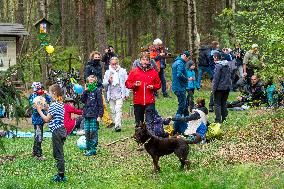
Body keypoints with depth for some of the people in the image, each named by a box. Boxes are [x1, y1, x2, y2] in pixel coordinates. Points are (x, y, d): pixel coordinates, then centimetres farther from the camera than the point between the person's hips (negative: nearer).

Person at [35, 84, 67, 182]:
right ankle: (61, 174, 20)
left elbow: (46, 119, -14)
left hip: (56, 131, -9)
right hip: (62, 130, 9)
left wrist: (39, 110, -4)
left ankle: (61, 176, -3)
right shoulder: (61, 104, 11)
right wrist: (47, 109, 18)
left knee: (58, 154, -5)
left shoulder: (54, 105, -16)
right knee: (58, 153, 16)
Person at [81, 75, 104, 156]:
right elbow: (82, 100, 4)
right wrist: (85, 91, -5)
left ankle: (93, 149, 0)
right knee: (87, 132, 8)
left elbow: (100, 104, -7)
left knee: (93, 132, -4)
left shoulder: (97, 91, -5)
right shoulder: (87, 91, 13)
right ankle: (88, 148, 16)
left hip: (94, 115, -6)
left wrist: (100, 115, -13)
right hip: (87, 115, 6)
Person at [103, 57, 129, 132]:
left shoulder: (122, 71, 7)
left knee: (118, 109, -16)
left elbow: (126, 83, 7)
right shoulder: (107, 72, 13)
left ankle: (118, 126, -26)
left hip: (120, 94, -4)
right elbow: (104, 84, 11)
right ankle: (115, 124, 13)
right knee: (113, 111, 5)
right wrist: (108, 81, -10)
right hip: (111, 94, 4)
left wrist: (127, 93, 1)